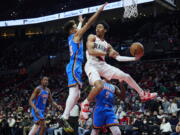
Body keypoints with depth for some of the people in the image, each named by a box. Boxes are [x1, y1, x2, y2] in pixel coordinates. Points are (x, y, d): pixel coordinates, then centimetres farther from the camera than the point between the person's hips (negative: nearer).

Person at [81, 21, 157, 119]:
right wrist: (107, 53, -17)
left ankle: (143, 95, 19)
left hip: (103, 65, 7)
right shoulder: (92, 37, 2)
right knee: (99, 86, -34)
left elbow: (118, 57, 17)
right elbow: (90, 51, -15)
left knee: (126, 76, 5)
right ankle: (84, 105, -13)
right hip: (92, 65, -7)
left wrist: (134, 58, 9)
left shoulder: (107, 45, 19)